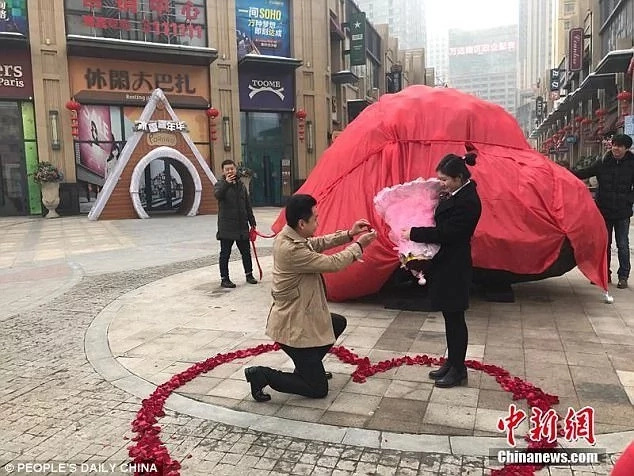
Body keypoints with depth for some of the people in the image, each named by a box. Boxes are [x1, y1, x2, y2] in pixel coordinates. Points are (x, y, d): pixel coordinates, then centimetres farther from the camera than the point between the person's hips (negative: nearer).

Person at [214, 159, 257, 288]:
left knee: (246, 252, 12)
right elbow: (217, 194, -27)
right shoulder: (220, 184, -3)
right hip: (226, 227, -5)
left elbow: (247, 205, 17)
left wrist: (252, 222, 15)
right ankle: (224, 279, 11)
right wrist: (226, 183, -41)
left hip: (242, 226, 5)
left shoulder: (241, 185, 12)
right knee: (225, 253, 2)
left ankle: (249, 275, 26)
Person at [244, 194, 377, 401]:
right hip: (293, 327, -10)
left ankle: (308, 367, 32)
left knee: (339, 323, 30)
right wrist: (358, 246, -7)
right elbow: (332, 263, -22)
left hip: (296, 317, 10)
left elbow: (318, 243, 13)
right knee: (318, 389, 3)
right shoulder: (291, 249, -30)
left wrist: (348, 234, 3)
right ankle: (262, 375, 3)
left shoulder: (288, 235, -2)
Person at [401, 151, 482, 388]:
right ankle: (451, 362, 31)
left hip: (453, 269, -9)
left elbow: (445, 233, -23)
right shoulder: (455, 194, 7)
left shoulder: (467, 202, -21)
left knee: (454, 317, 3)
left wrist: (413, 233, -15)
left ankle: (458, 369, 18)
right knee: (450, 317, 17)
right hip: (445, 265, 9)